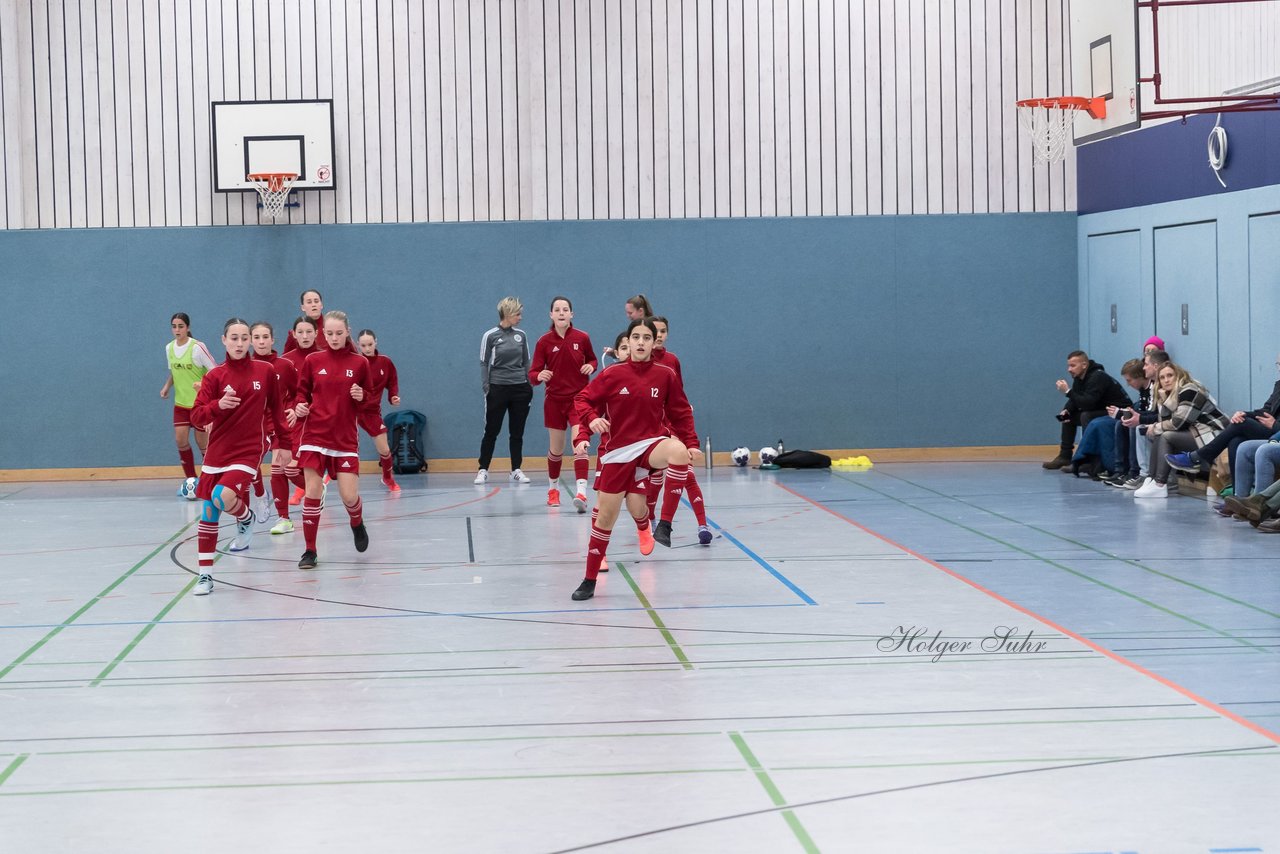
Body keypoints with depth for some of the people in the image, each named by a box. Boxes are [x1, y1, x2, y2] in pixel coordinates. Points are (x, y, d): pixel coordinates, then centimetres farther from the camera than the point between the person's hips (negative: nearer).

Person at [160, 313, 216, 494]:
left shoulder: (197, 347, -15)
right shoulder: (169, 348, 4)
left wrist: (203, 384, -27)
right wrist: (167, 386, 2)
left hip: (200, 403, -5)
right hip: (181, 402, 5)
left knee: (202, 442, 1)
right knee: (180, 439, -6)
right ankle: (190, 479, 6)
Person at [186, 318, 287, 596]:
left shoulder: (265, 371, -1)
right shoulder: (215, 376, -1)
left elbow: (276, 406, 11)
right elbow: (197, 415, -5)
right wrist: (218, 405, -23)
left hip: (249, 450, -2)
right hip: (218, 450, 2)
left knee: (224, 497, -26)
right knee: (208, 513, 4)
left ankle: (246, 519, 10)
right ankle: (205, 574, 14)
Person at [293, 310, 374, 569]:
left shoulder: (359, 363, 1)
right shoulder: (313, 361, 2)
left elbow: (371, 398, 10)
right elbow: (302, 391, 11)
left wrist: (362, 397, -12)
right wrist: (300, 406, -9)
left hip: (345, 438, 0)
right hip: (315, 434, 0)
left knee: (349, 496, -4)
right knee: (312, 492, -4)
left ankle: (357, 524, 31)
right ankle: (310, 550, 6)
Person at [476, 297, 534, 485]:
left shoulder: (521, 335, 6)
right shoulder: (490, 336, -4)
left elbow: (526, 362, 12)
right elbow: (484, 363, -1)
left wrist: (531, 386, 8)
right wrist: (486, 387, -7)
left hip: (520, 388, 3)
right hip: (498, 388, -3)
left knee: (517, 432, 6)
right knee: (491, 431, 1)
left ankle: (516, 470, 12)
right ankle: (483, 470, 8)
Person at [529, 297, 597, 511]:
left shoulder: (582, 338, -4)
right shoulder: (544, 342, -6)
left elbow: (592, 359, 13)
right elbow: (533, 374, -7)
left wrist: (591, 366, -10)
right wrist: (539, 376, -30)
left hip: (579, 398, -1)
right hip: (554, 400, 1)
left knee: (579, 442, -18)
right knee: (556, 448, 12)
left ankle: (581, 492, -25)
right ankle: (553, 488, 35)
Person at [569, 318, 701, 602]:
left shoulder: (666, 375, 0)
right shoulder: (612, 375, -2)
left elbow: (681, 413, 7)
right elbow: (582, 401, 1)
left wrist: (691, 443, -5)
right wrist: (591, 418, -20)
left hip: (652, 443, -1)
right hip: (618, 450, 1)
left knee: (678, 451, -37)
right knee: (606, 514, 3)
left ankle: (664, 524, -27)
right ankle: (589, 580, 19)